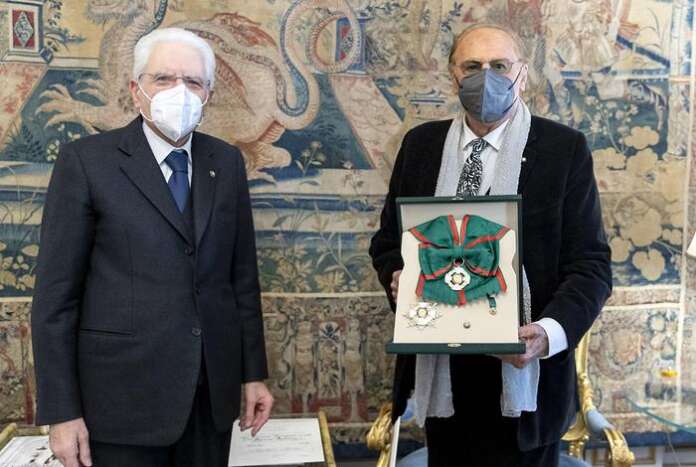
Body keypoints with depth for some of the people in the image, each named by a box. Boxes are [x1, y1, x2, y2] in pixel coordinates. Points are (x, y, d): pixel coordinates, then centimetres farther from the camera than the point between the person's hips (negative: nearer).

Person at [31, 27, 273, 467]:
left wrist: (254, 373, 7)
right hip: (125, 393, -3)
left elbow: (243, 276, 8)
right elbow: (56, 295, -7)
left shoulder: (227, 162, 6)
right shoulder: (86, 160, -7)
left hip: (213, 388, 4)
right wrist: (61, 411, -8)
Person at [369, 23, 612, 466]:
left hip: (522, 371, -2)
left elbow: (590, 264, -7)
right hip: (439, 369, 3)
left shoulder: (565, 148, -5)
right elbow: (388, 239, 11)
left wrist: (549, 333, -24)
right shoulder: (421, 144, 4)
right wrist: (397, 276, -12)